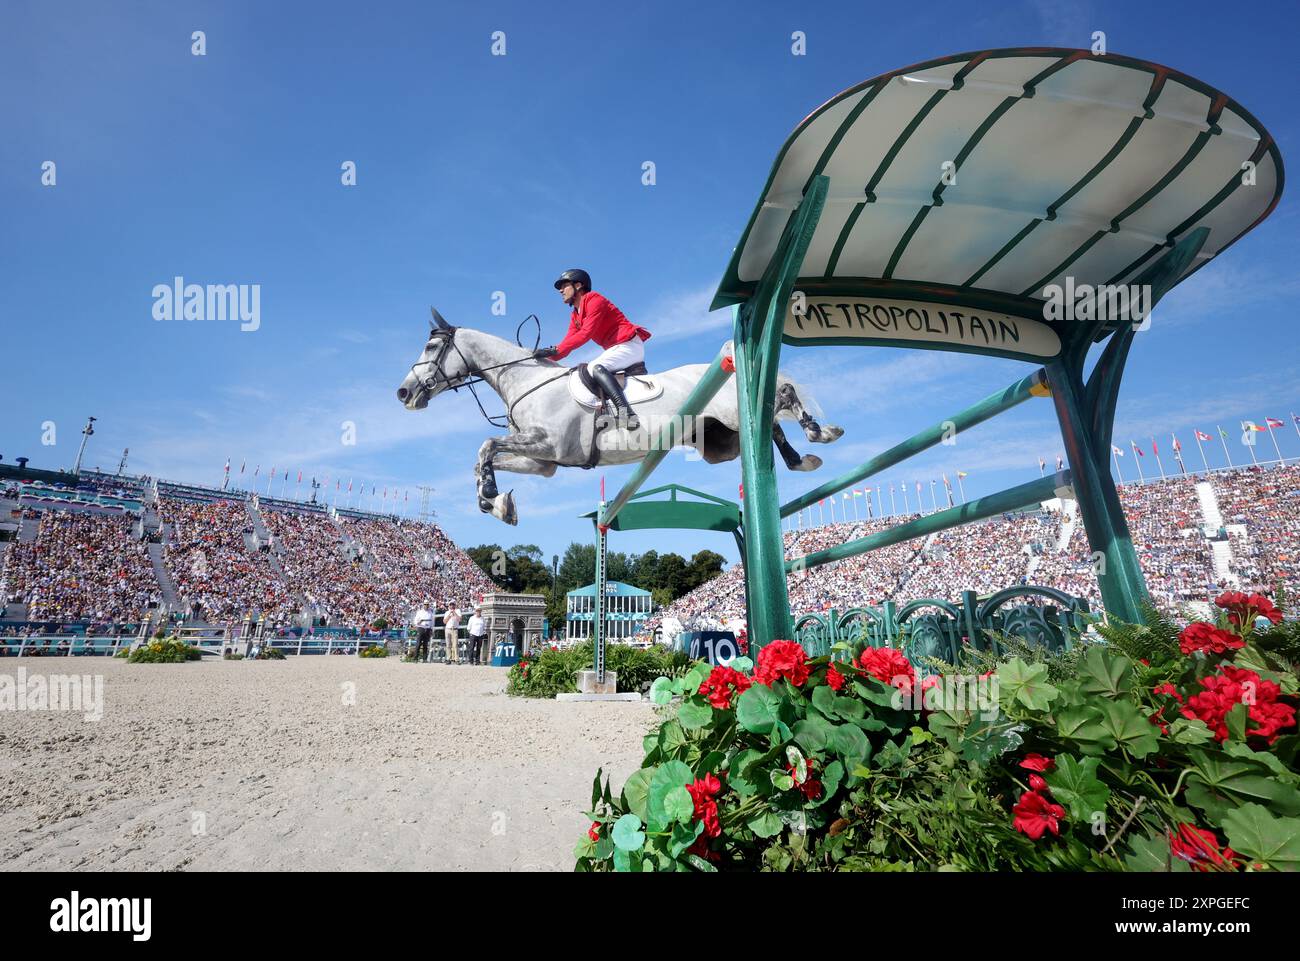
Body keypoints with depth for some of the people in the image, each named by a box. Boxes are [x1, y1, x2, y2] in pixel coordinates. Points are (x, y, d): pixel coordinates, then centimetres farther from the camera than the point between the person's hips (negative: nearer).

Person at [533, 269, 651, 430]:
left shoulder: (594, 300, -8)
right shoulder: (575, 316, 19)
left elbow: (586, 333, -21)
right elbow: (568, 343, 10)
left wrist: (555, 350, -24)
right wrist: (546, 356, -6)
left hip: (629, 345, -10)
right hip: (615, 349, 10)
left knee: (595, 367, -30)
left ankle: (625, 410, -46)